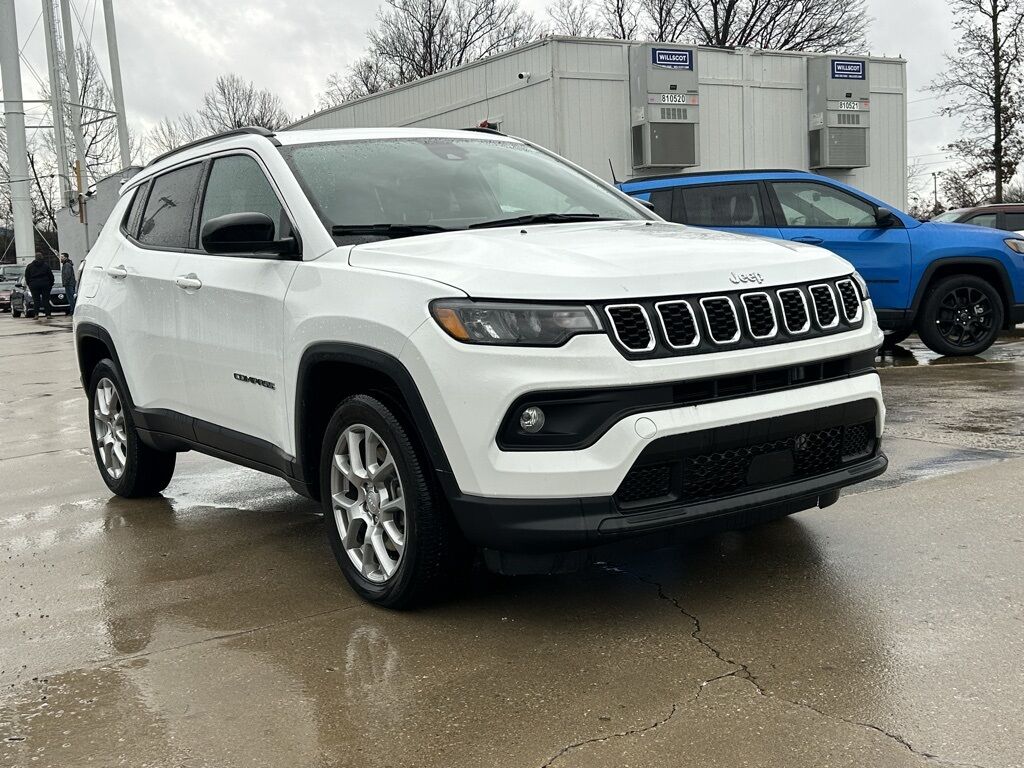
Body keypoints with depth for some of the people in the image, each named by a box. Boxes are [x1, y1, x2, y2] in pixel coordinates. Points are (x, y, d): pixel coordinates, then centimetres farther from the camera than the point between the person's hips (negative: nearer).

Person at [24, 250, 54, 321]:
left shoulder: (29, 266, 5)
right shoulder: (46, 265, 1)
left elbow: (27, 277, 6)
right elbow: (51, 276, 2)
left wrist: (29, 285, 14)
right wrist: (51, 284, 12)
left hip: (34, 285, 1)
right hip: (45, 285, -1)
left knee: (36, 300, 2)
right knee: (46, 300, 3)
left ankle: (36, 314, -9)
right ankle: (48, 314, 0)